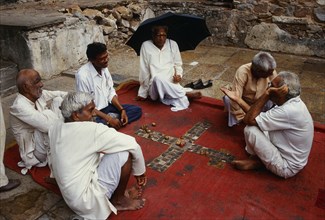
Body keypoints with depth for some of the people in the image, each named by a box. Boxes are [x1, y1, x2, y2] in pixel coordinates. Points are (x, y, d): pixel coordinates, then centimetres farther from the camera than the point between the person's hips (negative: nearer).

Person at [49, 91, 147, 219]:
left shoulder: (56, 129, 1)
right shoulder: (90, 129, -22)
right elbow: (132, 144, -17)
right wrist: (139, 172, 1)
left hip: (71, 197, 8)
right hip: (86, 201, -8)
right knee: (124, 152, -14)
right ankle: (118, 200, 6)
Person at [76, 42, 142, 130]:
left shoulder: (104, 68, -1)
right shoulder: (82, 75, -24)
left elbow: (111, 92, 8)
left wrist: (122, 110, -6)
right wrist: (109, 119, -22)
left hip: (107, 107, 7)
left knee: (137, 110, -2)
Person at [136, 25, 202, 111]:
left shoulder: (173, 44, 5)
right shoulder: (146, 46, -3)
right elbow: (144, 71, -3)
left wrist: (179, 74, -8)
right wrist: (143, 93, -3)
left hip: (171, 84, 0)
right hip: (154, 87, 0)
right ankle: (186, 93, -18)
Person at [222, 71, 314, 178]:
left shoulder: (289, 111, -33)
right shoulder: (293, 102, -3)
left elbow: (249, 119, -27)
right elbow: (255, 116, 2)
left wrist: (266, 94, -27)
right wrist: (238, 99, 5)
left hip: (287, 168, -9)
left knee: (250, 129, -19)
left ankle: (256, 161, 8)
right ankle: (258, 158, 9)